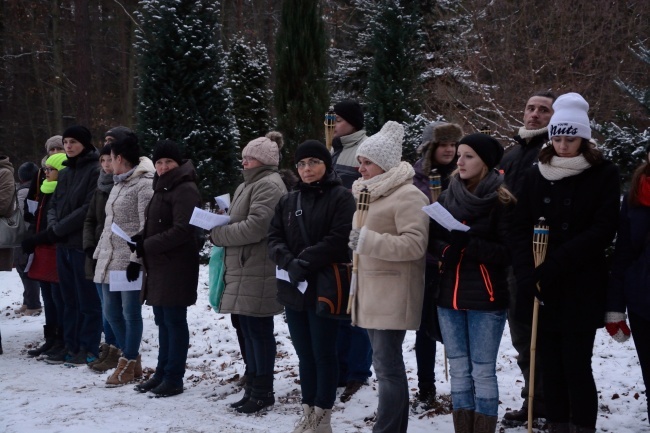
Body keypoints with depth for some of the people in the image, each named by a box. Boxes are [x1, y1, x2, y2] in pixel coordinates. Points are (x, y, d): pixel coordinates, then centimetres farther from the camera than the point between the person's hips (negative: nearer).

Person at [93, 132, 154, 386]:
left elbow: (147, 227, -17)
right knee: (111, 311, 12)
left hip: (129, 260, -10)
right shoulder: (119, 184, 18)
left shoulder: (144, 184, -12)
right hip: (110, 259, 10)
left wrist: (136, 258, -21)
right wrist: (99, 252, 19)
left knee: (130, 312, -1)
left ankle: (129, 364, 10)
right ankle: (131, 358, 24)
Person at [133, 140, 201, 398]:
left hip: (176, 267, -10)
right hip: (159, 266, 10)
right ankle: (162, 373, 23)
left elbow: (181, 231, -21)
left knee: (174, 320, -3)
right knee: (163, 320, 14)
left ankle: (174, 378, 3)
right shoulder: (162, 188, 19)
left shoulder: (185, 190, -13)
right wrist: (141, 239, 6)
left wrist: (147, 245, -17)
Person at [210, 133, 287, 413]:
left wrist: (218, 235, -11)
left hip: (258, 272, -10)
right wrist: (220, 230, 4)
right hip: (244, 269, 10)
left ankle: (262, 392, 5)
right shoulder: (248, 185, 21)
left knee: (258, 330, -4)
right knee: (250, 330, 14)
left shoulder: (268, 186, -12)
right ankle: (253, 388, 22)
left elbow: (255, 227, -22)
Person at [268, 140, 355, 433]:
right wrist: (290, 263, -13)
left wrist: (304, 262, -18)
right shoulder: (288, 201, 15)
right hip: (293, 288, 6)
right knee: (304, 354, 12)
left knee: (323, 353, 0)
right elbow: (274, 238, 6)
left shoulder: (341, 197, -4)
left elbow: (339, 240, -16)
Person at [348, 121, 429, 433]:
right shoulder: (369, 193, 16)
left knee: (387, 366, -9)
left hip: (393, 293, -9)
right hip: (371, 288, 9)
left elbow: (415, 244, -21)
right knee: (386, 364, 13)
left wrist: (368, 241, -25)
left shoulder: (407, 195, -12)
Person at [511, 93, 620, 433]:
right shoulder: (536, 175, 8)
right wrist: (527, 275, -12)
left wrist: (551, 268, -16)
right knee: (551, 367, 7)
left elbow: (601, 231, -10)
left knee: (576, 368, -3)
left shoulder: (604, 174, -1)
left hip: (581, 290, -3)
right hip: (541, 290, 3)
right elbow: (520, 228, 4)